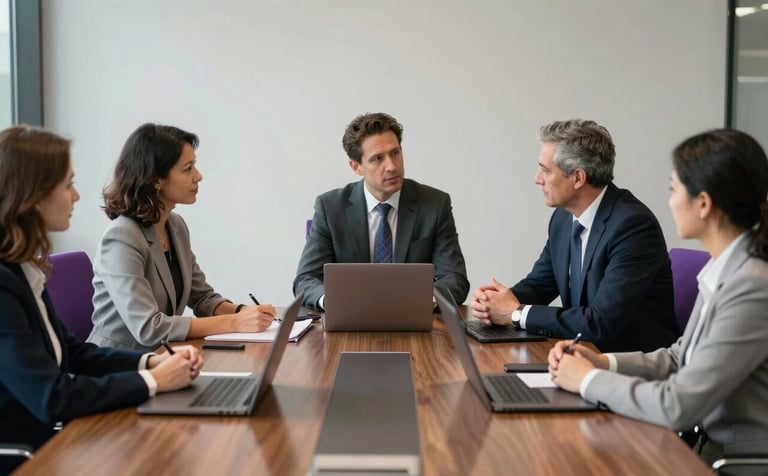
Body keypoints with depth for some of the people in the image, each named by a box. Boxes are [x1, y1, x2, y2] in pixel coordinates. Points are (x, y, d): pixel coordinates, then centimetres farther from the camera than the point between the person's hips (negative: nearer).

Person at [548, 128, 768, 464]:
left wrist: (589, 380, -11)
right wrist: (603, 363, -2)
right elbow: (681, 358, 11)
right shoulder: (724, 267, 2)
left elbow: (678, 406, -24)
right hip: (713, 448, 7)